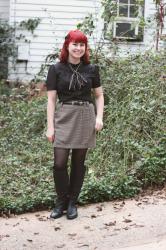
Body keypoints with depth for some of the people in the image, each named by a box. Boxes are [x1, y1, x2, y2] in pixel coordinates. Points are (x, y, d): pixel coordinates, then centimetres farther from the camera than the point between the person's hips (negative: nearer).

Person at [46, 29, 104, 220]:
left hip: (85, 118, 2)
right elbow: (51, 99, -1)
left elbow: (99, 95, 14)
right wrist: (50, 126, -6)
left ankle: (72, 203, 21)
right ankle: (61, 202, 14)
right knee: (60, 163, -7)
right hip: (63, 118, -1)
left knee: (78, 163, 7)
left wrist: (99, 117, -1)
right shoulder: (56, 69, -1)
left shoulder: (91, 69, 5)